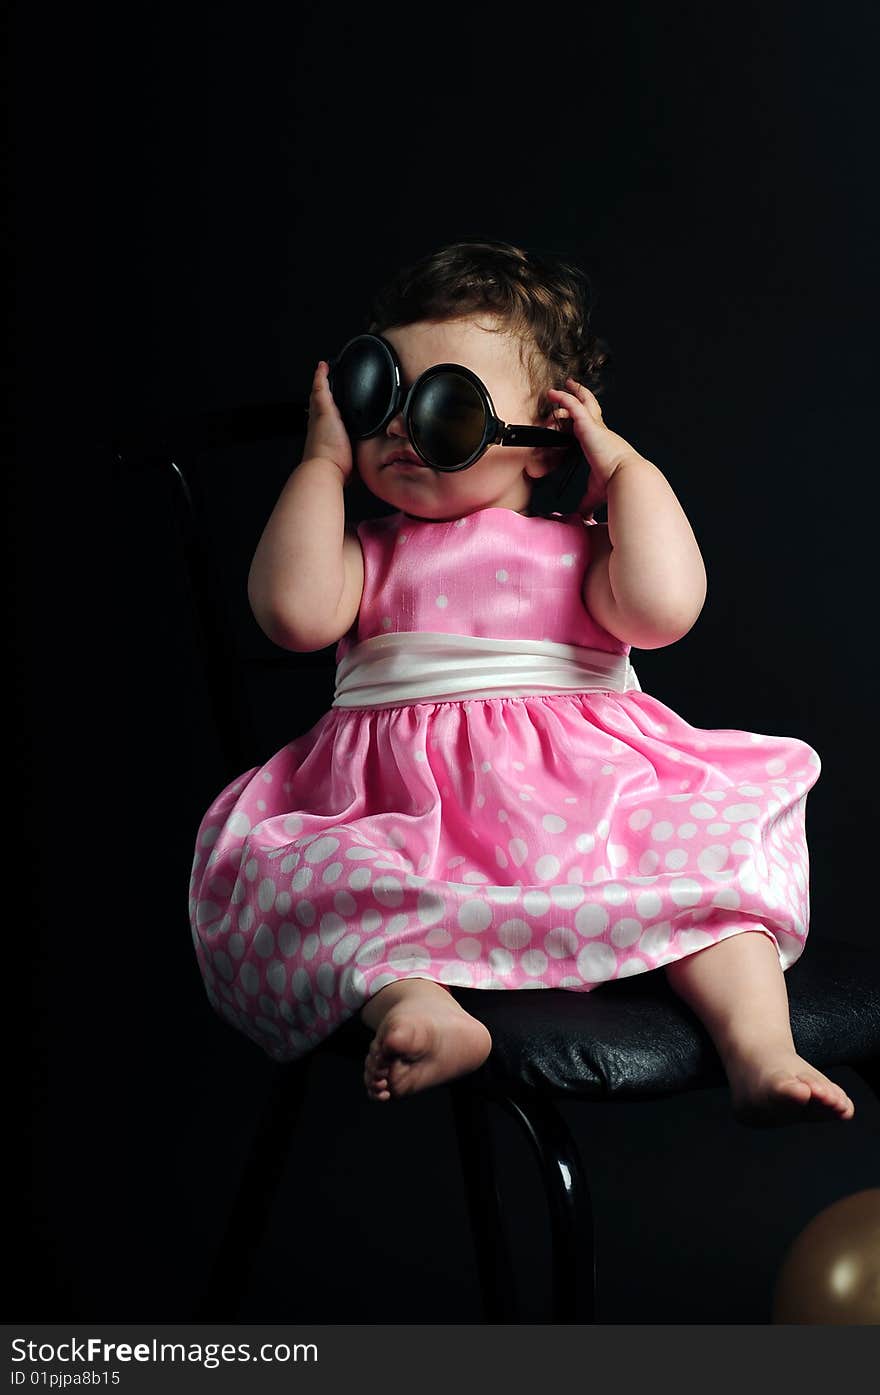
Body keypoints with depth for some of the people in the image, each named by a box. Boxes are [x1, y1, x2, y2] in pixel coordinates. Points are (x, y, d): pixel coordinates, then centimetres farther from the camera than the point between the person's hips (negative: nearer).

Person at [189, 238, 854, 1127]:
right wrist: (325, 460, 6)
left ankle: (760, 1051, -34)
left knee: (717, 841, -24)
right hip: (400, 813, 0)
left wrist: (625, 463, 4)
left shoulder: (576, 548, 14)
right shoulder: (368, 551, 18)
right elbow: (296, 612, -5)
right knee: (283, 869, -28)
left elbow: (661, 608, -8)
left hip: (583, 803, 0)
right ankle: (412, 995, -50)